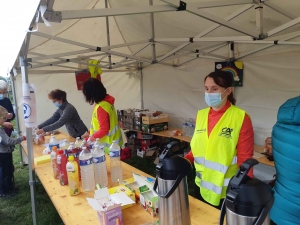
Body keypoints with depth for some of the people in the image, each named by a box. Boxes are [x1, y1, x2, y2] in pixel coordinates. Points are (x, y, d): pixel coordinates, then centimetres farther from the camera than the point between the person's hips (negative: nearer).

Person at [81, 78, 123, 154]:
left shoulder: (101, 107, -26)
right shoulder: (106, 101, 3)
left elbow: (104, 129, -24)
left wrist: (93, 137, -9)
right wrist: (90, 133, 14)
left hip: (109, 145, -9)